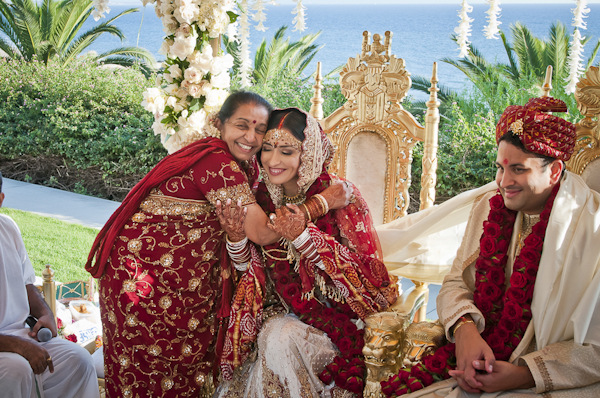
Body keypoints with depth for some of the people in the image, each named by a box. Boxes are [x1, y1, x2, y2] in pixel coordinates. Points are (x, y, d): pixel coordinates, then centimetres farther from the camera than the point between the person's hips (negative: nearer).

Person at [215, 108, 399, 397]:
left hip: (333, 311, -4)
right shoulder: (261, 196, -1)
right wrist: (236, 236, -19)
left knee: (282, 338, -29)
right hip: (281, 307, 4)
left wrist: (303, 236, -30)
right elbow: (249, 268, 4)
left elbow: (361, 274, -19)